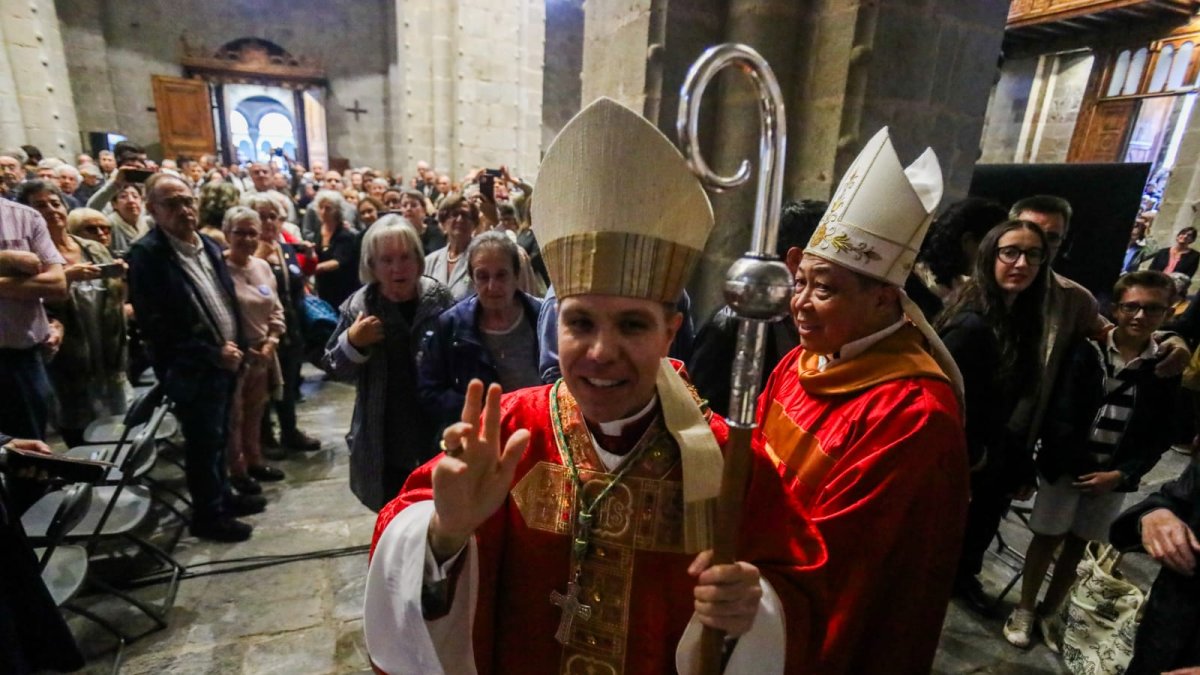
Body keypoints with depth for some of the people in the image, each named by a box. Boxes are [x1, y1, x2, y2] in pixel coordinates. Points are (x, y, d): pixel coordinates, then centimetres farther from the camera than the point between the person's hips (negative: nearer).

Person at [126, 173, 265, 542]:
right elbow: (155, 326, -19)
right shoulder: (146, 254, -16)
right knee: (203, 442, 6)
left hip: (226, 359, 7)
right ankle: (208, 514, 22)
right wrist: (213, 354, -17)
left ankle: (222, 495, 36)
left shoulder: (207, 245, 8)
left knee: (218, 437, 20)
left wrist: (234, 344, 0)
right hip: (191, 369, -7)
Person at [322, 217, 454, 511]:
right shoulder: (359, 306, -8)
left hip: (436, 433, 1)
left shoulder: (439, 298, -6)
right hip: (385, 440, 0)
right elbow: (335, 368, -1)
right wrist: (352, 341, -21)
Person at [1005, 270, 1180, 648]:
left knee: (1077, 546, 15)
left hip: (1114, 476, 3)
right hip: (1065, 466, -2)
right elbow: (1058, 412, -9)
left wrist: (1121, 473, -9)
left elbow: (1160, 435, 0)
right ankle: (1024, 612, 24)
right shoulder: (1087, 349, -8)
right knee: (1047, 538, 8)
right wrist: (1074, 462, -15)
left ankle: (1048, 613, 33)